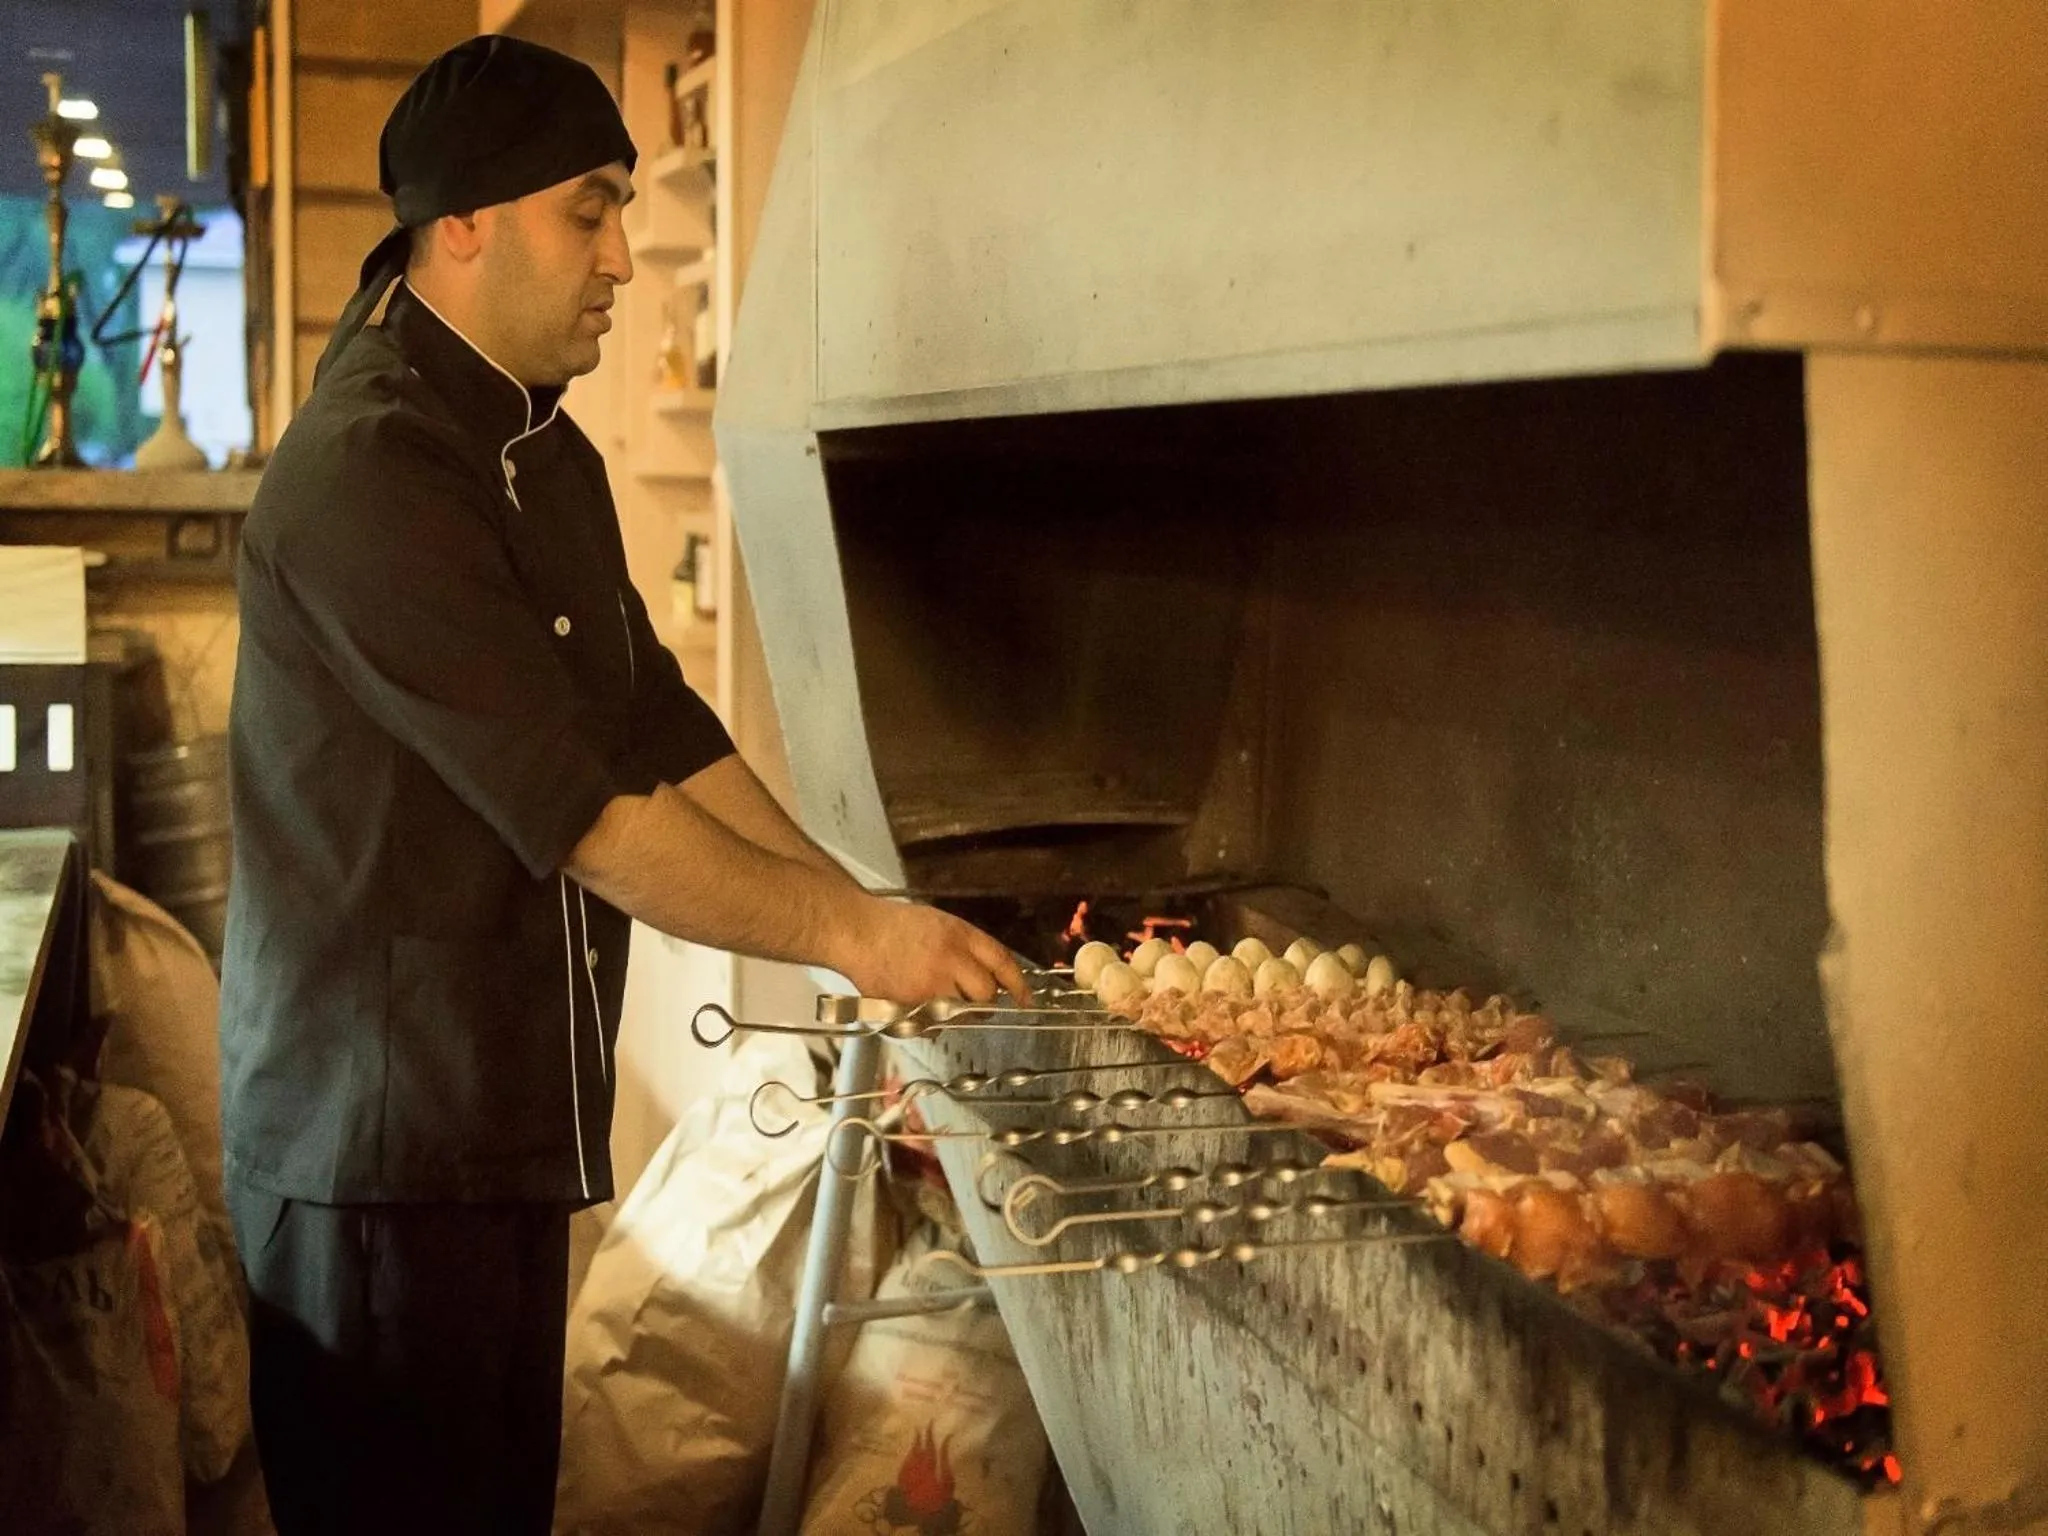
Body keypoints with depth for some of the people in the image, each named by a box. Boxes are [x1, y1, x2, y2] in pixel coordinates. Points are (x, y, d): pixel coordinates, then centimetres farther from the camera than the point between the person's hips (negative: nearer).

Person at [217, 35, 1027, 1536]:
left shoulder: (549, 454, 12)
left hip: (511, 1116, 9)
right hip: (383, 1140, -9)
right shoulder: (368, 475, -20)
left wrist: (866, 917, 5)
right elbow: (584, 808, -23)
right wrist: (844, 932, -15)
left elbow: (662, 727, 13)